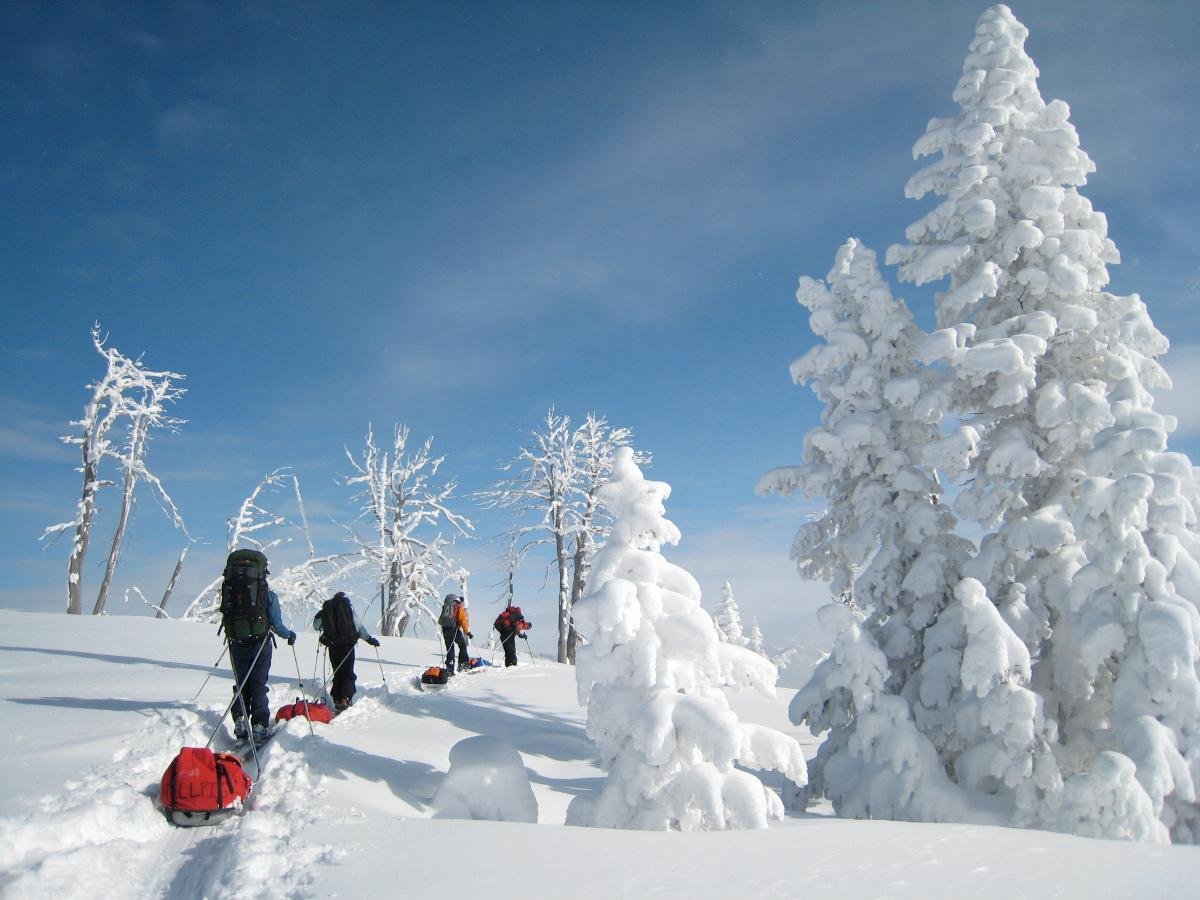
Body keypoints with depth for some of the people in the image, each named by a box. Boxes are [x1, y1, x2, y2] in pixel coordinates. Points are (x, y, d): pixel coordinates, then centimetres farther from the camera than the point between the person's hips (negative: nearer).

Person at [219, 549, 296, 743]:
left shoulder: (229, 590, -1)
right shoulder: (268, 594, -9)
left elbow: (226, 618, 7)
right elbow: (277, 625, -8)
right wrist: (290, 635, 12)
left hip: (237, 645, 2)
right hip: (260, 645, -2)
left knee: (241, 685, 16)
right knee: (258, 686, 7)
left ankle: (240, 720, 0)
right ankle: (260, 725, 1)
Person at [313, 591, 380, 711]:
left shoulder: (326, 608, 7)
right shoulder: (348, 607, -2)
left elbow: (316, 625, 16)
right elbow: (358, 626, -7)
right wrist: (370, 639, -3)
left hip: (333, 646, 3)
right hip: (347, 645, -3)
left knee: (337, 673, 14)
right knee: (348, 674, 3)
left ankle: (337, 700, 11)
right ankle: (345, 699, -10)